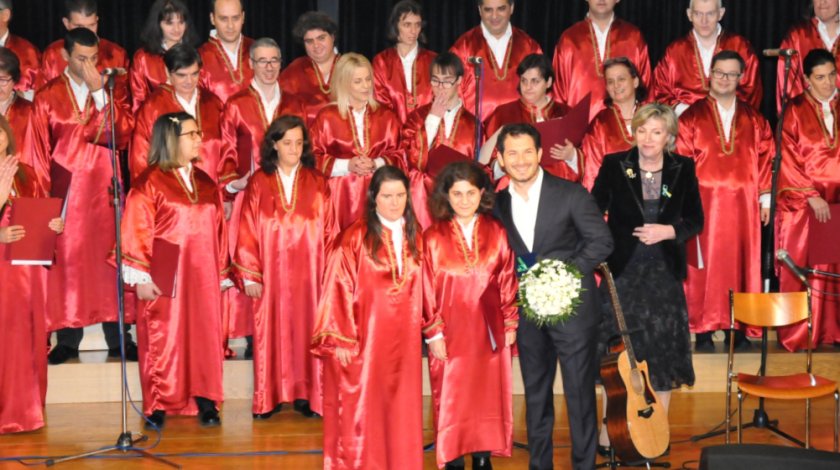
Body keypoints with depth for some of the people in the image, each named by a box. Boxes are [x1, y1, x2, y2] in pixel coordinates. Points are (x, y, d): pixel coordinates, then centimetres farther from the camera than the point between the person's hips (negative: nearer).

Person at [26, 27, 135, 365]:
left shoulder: (114, 91, 7)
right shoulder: (47, 97, 4)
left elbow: (122, 133, -9)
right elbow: (38, 153, 4)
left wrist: (99, 93, -13)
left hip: (105, 188, 1)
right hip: (66, 190, 0)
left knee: (110, 256, -1)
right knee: (67, 260, -1)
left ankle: (117, 338, 5)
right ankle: (68, 339, 7)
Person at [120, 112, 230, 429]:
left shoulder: (206, 183, 12)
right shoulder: (149, 183, -4)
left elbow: (218, 232, 13)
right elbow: (136, 232, -8)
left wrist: (222, 275, 11)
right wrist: (141, 277, -13)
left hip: (203, 277, 5)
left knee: (204, 337, 5)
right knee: (162, 338, 0)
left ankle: (206, 404, 12)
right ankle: (158, 407, 9)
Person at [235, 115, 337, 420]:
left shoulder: (316, 182, 5)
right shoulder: (259, 183, 2)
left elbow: (329, 230, 3)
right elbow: (247, 232, 0)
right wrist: (249, 275, -5)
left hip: (308, 271, 1)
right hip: (270, 272, -1)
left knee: (307, 328, 2)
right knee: (270, 331, 1)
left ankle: (306, 395, 10)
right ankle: (269, 398, 9)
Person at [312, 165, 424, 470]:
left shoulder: (415, 238, 8)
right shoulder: (354, 239, -8)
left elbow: (421, 290, 13)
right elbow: (339, 290, -10)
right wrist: (340, 340, -13)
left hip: (403, 341, 5)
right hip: (364, 340, -4)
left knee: (401, 411, 9)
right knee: (361, 412, 1)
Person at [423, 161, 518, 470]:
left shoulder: (497, 233, 1)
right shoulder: (434, 237, -3)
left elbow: (508, 281, 3)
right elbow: (427, 290, -3)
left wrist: (511, 324, 1)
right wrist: (433, 333, -5)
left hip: (490, 331, 1)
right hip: (450, 333, -1)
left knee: (488, 397, 8)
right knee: (451, 401, 5)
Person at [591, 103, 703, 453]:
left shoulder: (683, 169, 1)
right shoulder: (614, 165, -3)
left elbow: (696, 221, 3)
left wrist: (668, 231, -15)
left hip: (664, 272, 2)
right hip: (622, 270, -2)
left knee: (663, 352, 6)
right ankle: (608, 431, 13)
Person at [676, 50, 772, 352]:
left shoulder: (754, 120, 10)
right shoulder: (692, 117, 3)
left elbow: (765, 158, 9)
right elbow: (681, 161, -1)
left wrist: (765, 196, 4)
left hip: (743, 204, 2)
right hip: (704, 204, -2)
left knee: (740, 264, 4)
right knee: (704, 265, -1)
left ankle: (736, 327, 11)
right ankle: (703, 329, 4)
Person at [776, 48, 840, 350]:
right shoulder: (795, 113, 0)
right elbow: (788, 162, -5)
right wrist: (812, 196, -13)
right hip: (803, 205, -3)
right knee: (803, 270, -2)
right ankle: (798, 334, 6)